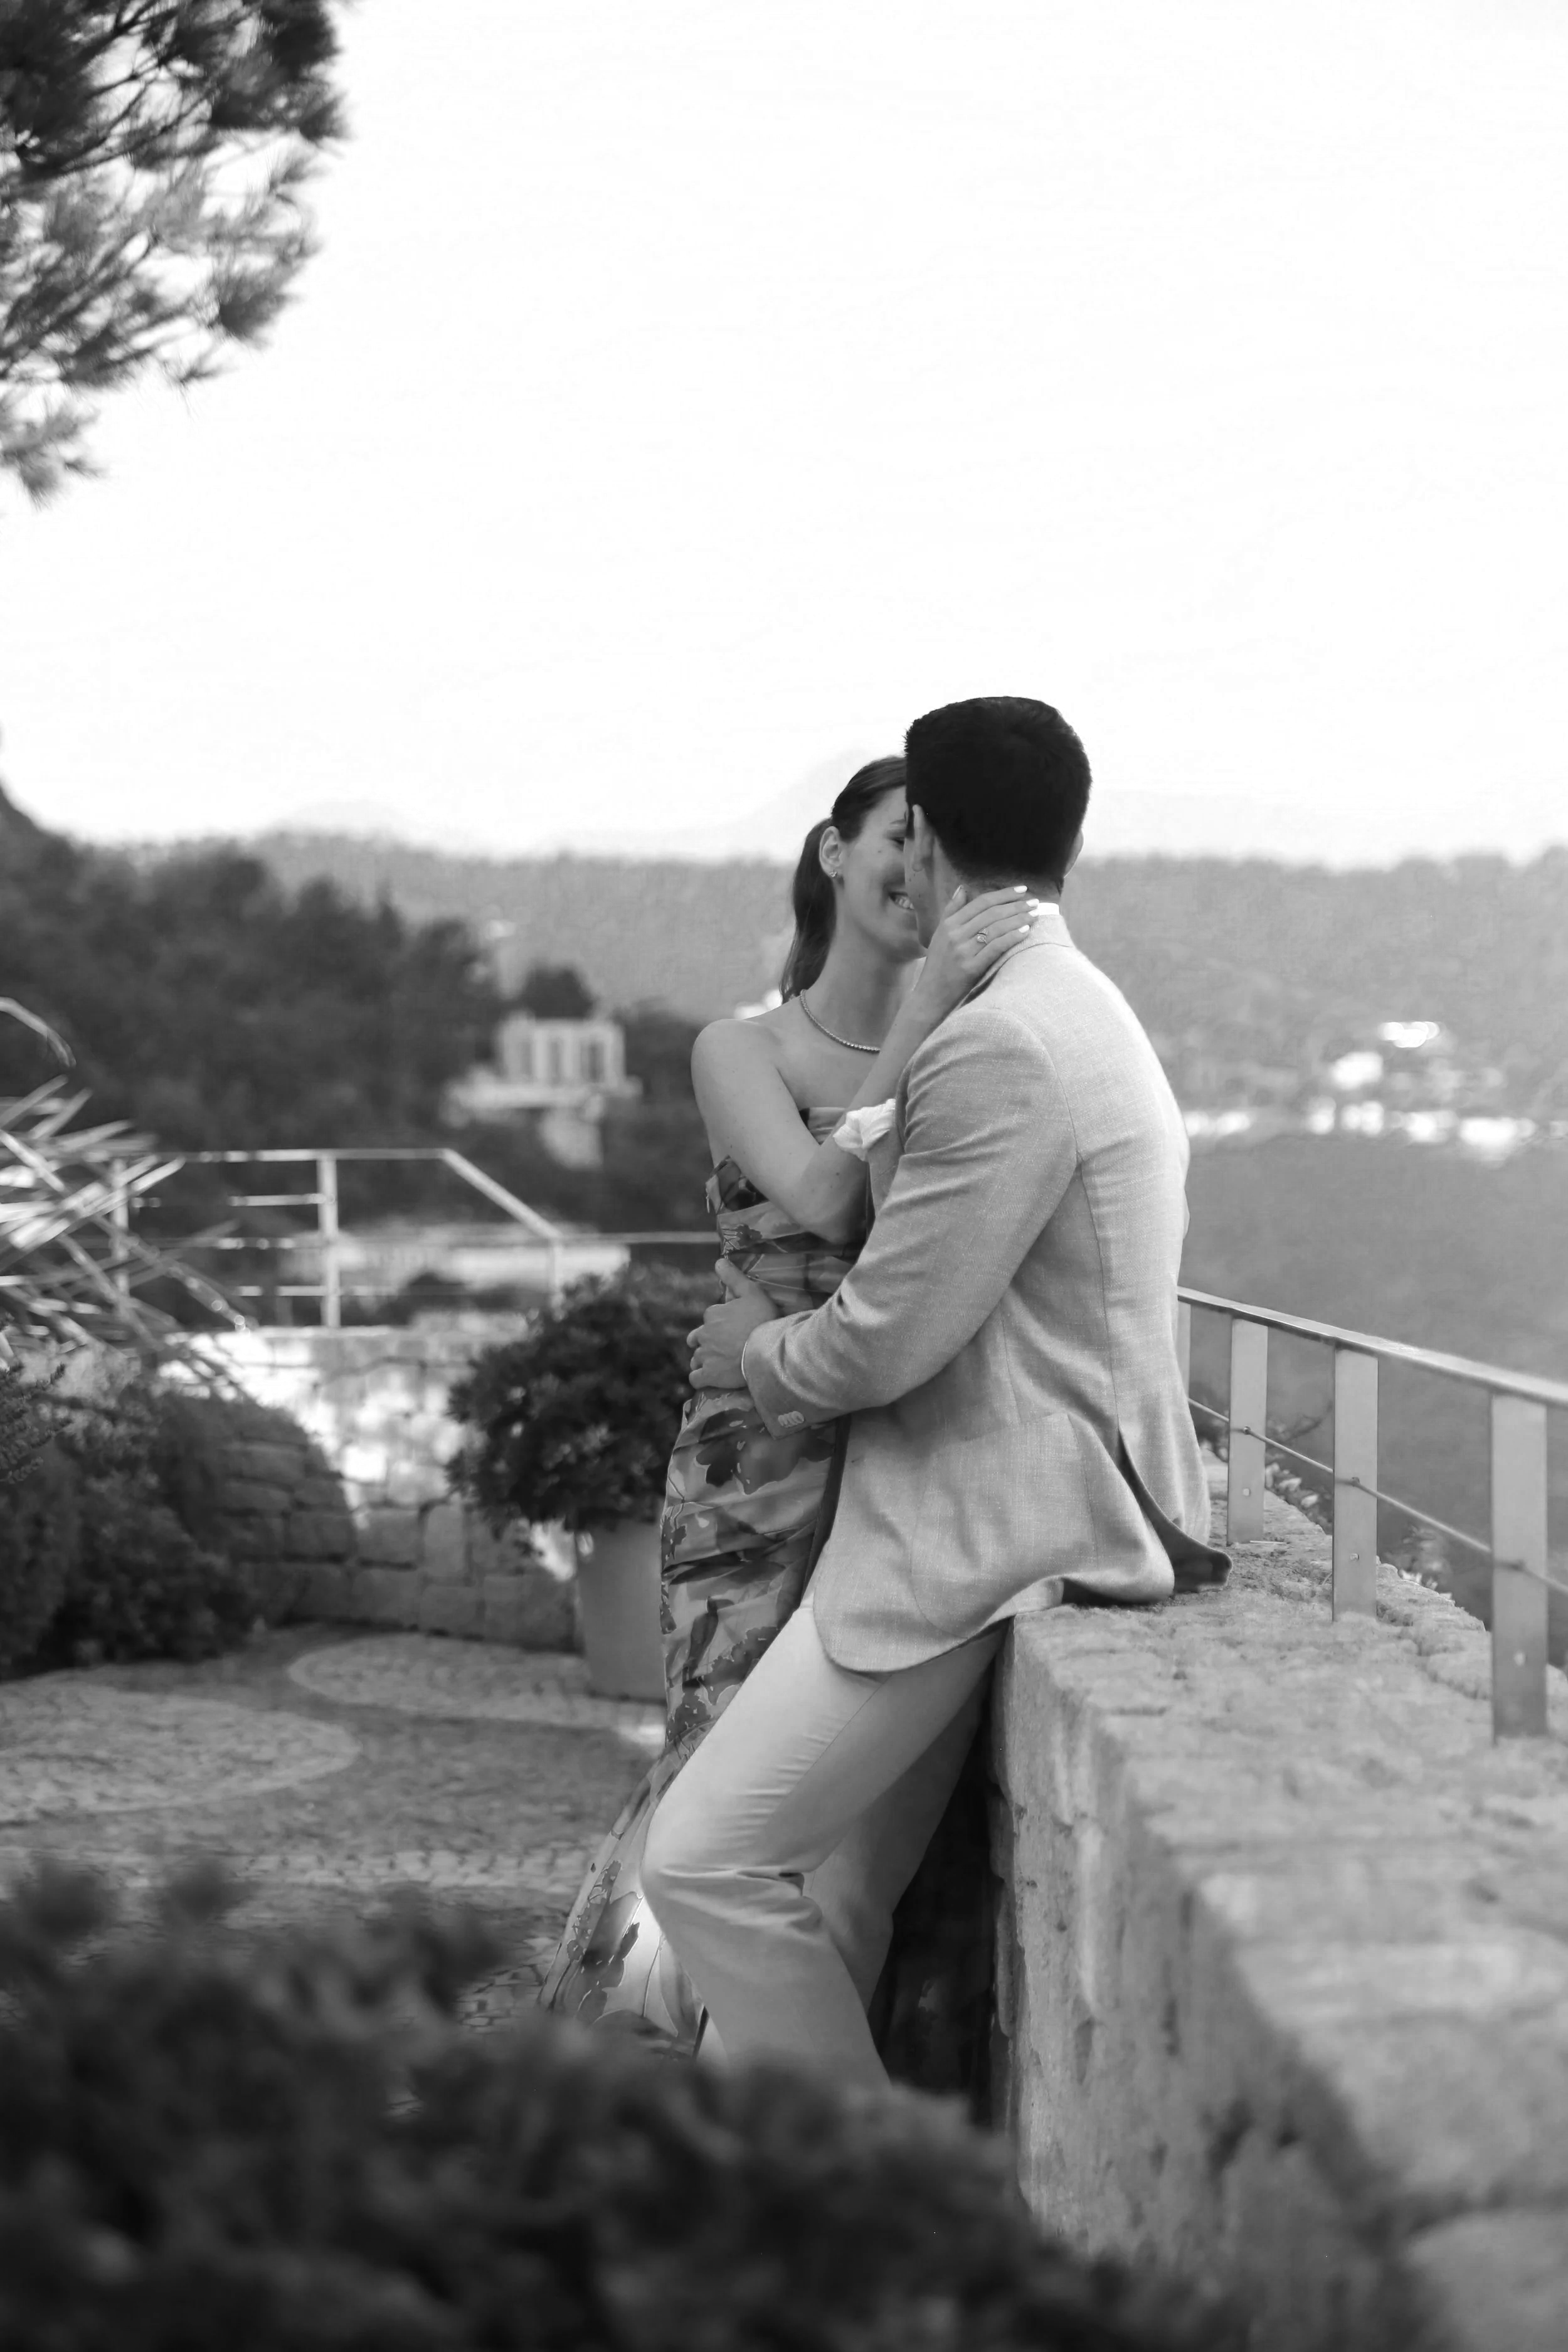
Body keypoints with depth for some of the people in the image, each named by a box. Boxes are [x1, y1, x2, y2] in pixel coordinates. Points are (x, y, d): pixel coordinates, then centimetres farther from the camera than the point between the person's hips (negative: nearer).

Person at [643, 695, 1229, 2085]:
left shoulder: (998, 1048, -19)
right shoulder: (1082, 1015, 17)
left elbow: (885, 1342, -18)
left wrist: (758, 1355, 3)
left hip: (984, 1536, -11)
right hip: (1010, 1511, 11)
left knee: (709, 1860, -10)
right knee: (842, 1894, 11)